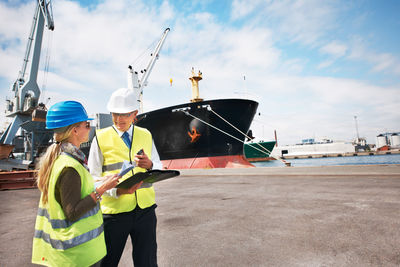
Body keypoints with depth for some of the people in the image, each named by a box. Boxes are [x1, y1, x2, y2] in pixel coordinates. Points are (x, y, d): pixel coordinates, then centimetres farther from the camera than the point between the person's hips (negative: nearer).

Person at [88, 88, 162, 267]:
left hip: (145, 209, 2)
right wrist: (116, 190, -20)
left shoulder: (146, 135, 7)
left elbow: (159, 169, 9)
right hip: (114, 211, -2)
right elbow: (93, 177, -3)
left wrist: (149, 165, -14)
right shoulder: (101, 138, -2)